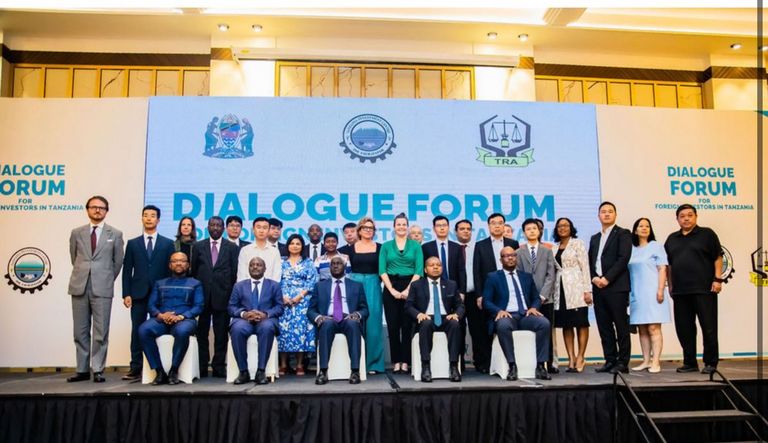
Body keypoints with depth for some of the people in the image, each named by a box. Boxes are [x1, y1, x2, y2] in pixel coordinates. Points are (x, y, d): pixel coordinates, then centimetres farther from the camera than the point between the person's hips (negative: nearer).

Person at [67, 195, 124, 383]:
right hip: (79, 287, 2)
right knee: (80, 331, 7)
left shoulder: (115, 234, 5)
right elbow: (74, 258, 17)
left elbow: (118, 261, 10)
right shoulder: (77, 233, 10)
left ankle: (98, 370, 6)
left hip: (102, 288, -2)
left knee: (101, 332, -1)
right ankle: (82, 369, 15)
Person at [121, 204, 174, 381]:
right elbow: (127, 271, 7)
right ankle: (136, 368, 6)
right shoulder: (132, 243, 11)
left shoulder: (168, 243, 8)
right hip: (139, 294, 1)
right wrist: (126, 294, -2)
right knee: (137, 331, 1)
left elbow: (171, 270, 5)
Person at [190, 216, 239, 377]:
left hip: (223, 296, -1)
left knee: (221, 334, 3)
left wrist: (232, 295, 0)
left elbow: (234, 273, 4)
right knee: (201, 332, 5)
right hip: (202, 295, 1)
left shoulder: (231, 247, 5)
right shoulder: (198, 246, 9)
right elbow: (193, 270, 10)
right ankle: (202, 367, 13)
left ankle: (219, 366, 11)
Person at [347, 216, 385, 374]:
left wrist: (374, 283, -3)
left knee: (373, 322, -1)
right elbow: (349, 268, 5)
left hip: (373, 286, 0)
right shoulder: (352, 248, 5)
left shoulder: (379, 247, 5)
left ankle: (373, 362, 7)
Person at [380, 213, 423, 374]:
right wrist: (392, 290, -10)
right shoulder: (386, 246, 8)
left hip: (410, 287, -1)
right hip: (391, 289, 1)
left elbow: (419, 270, -2)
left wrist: (407, 290, -11)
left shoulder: (415, 245, 6)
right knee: (393, 326, 1)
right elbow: (382, 270, 0)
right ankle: (396, 361, 10)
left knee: (407, 325, 0)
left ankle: (405, 362, 7)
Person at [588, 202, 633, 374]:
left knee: (621, 326, -2)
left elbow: (623, 258, -10)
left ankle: (622, 363, 2)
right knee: (604, 327, 6)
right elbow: (590, 262, 16)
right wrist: (594, 278, -3)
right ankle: (610, 360, 13)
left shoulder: (623, 234, 2)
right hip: (598, 287, 6)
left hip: (617, 286, -6)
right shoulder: (594, 238, 21)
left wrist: (607, 278, -14)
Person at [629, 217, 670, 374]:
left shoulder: (656, 246, 2)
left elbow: (662, 269, -3)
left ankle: (655, 362, -7)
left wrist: (660, 291, -13)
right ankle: (646, 361, 10)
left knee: (653, 328, -8)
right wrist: (628, 293, 8)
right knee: (642, 329, 5)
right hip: (636, 295, 4)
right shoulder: (631, 249, 13)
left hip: (652, 293, -4)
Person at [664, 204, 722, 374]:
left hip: (704, 289, -4)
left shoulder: (707, 234, 2)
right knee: (684, 328, 7)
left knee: (709, 327, 0)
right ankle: (689, 362, 16)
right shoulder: (672, 238, 15)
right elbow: (669, 264, 18)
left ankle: (710, 363, 10)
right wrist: (670, 285, 12)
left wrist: (717, 279, -10)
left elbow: (717, 258, -2)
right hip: (680, 291, 5)